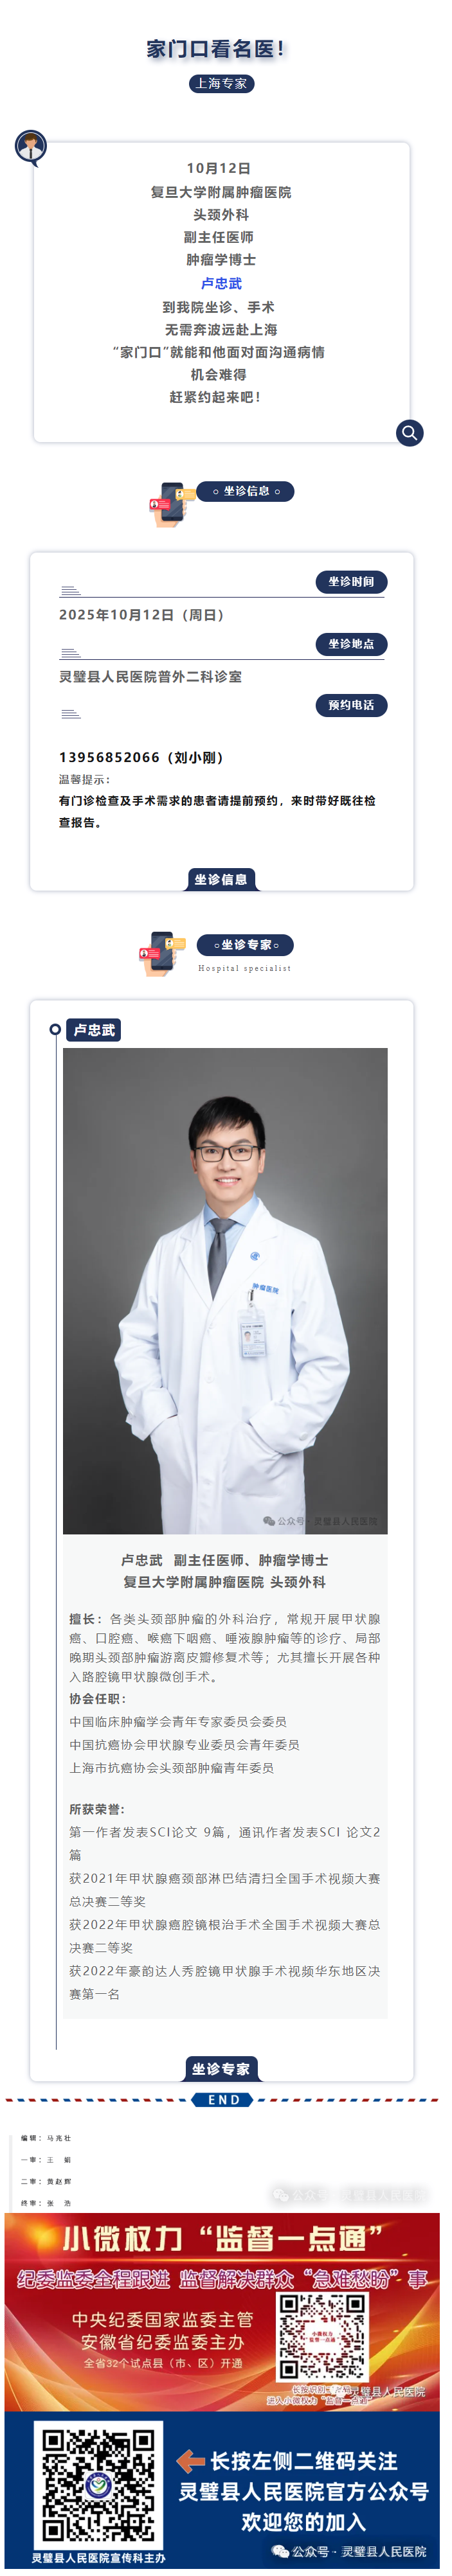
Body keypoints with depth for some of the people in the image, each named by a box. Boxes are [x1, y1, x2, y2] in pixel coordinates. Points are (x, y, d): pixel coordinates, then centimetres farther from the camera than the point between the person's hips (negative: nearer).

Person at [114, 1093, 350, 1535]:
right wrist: (160, 1422, -4)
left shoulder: (300, 1252, -2)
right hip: (182, 1471, 3)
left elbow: (327, 1366, -4)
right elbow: (137, 1345, 12)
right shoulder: (168, 1251, 9)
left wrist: (263, 1438, -12)